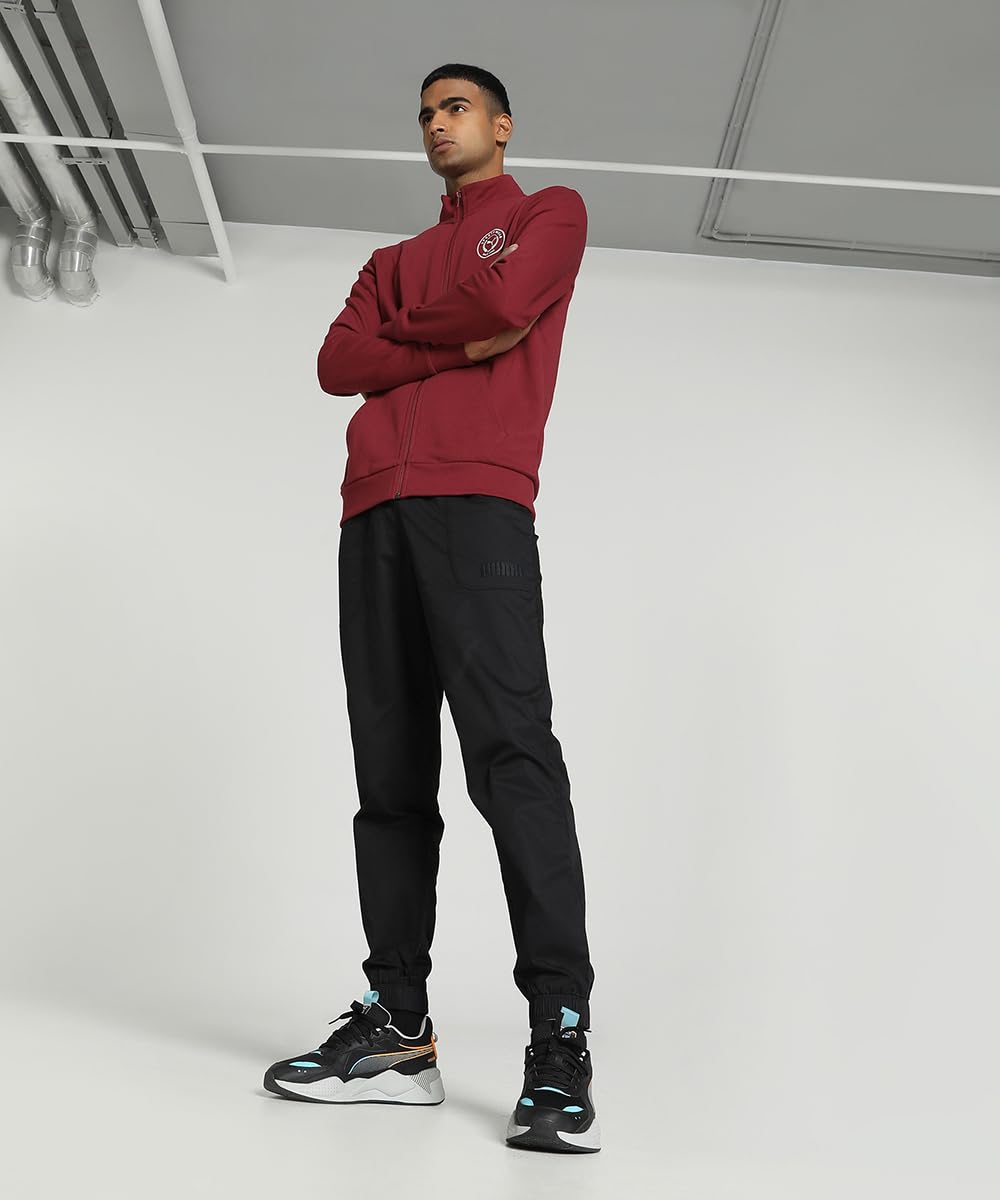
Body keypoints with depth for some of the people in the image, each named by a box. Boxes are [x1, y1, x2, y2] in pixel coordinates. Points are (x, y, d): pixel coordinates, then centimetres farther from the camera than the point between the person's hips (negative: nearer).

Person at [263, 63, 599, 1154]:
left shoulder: (550, 213, 20)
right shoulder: (397, 259, 33)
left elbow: (505, 299, -3)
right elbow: (337, 363, 14)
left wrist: (399, 327, 12)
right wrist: (459, 344, 3)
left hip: (478, 500, -5)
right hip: (375, 509, 6)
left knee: (510, 753, -18)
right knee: (390, 776, -1)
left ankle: (560, 1045, -14)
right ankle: (398, 1028, 4)